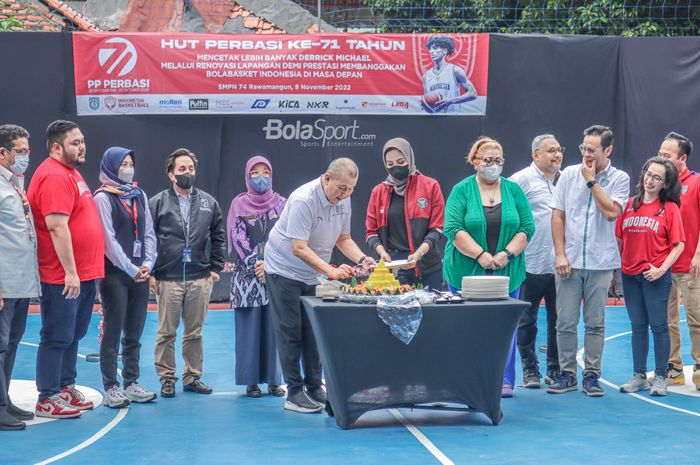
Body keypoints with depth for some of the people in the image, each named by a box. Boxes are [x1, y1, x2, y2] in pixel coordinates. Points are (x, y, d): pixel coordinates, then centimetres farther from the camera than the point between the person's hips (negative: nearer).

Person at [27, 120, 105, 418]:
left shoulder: (70, 173, 17)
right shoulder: (54, 176, -16)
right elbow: (57, 227, -23)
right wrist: (70, 272, -24)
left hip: (83, 274, 10)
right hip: (62, 277, -10)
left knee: (73, 335, 17)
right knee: (57, 337, -3)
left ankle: (66, 388, 27)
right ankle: (47, 399, 5)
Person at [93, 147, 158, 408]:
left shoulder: (140, 196, 13)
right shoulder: (103, 197, -5)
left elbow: (148, 233, 12)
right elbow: (108, 239, -11)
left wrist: (148, 264, -2)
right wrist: (131, 269, -12)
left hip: (140, 273, 6)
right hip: (114, 274, -6)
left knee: (134, 333, 9)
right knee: (112, 332, -2)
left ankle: (131, 384, 17)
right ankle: (111, 388, 3)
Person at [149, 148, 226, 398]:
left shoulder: (209, 203, 9)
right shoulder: (157, 203, 1)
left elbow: (219, 237, 13)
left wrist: (215, 268, 6)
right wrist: (151, 273, -5)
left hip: (200, 278, 3)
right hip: (168, 279, -2)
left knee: (195, 332, 10)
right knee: (166, 332, 3)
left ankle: (193, 377, 20)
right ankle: (167, 378, 12)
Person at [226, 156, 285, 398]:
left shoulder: (280, 203, 8)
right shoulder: (239, 204, 5)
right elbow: (237, 238, -1)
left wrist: (269, 263, -12)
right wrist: (256, 264, -11)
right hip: (247, 275, -1)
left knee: (274, 327, 1)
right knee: (249, 327, 0)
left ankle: (274, 380, 7)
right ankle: (251, 380, 5)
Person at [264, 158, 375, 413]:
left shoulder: (342, 200, -2)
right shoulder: (303, 200, -27)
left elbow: (343, 238, 7)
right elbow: (299, 249, -30)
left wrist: (362, 259, -12)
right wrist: (331, 271, -38)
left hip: (312, 274, 7)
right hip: (284, 270, -7)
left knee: (312, 332, 7)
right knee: (290, 331, -5)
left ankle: (314, 388, 14)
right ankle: (294, 393, 0)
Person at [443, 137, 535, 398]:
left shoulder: (514, 190, 8)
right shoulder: (461, 190, 0)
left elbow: (527, 227, 3)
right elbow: (454, 229, -9)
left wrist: (507, 253, -11)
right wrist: (480, 255, -18)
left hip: (507, 273, 2)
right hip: (467, 272, -2)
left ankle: (504, 381, 9)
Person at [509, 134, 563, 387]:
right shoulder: (522, 179, -5)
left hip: (561, 264, 5)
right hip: (531, 263, -5)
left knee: (558, 319, 9)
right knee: (527, 320, 4)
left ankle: (555, 369, 19)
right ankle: (530, 370, 14)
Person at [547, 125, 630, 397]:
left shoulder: (619, 179, 0)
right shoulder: (569, 175, 4)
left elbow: (611, 212, -16)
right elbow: (558, 215, 3)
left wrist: (591, 181, -11)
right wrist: (560, 254, -3)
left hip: (600, 262, -1)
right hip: (569, 261, 1)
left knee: (595, 323, 5)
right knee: (565, 322, 3)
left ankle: (591, 375, 14)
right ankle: (567, 374, 12)